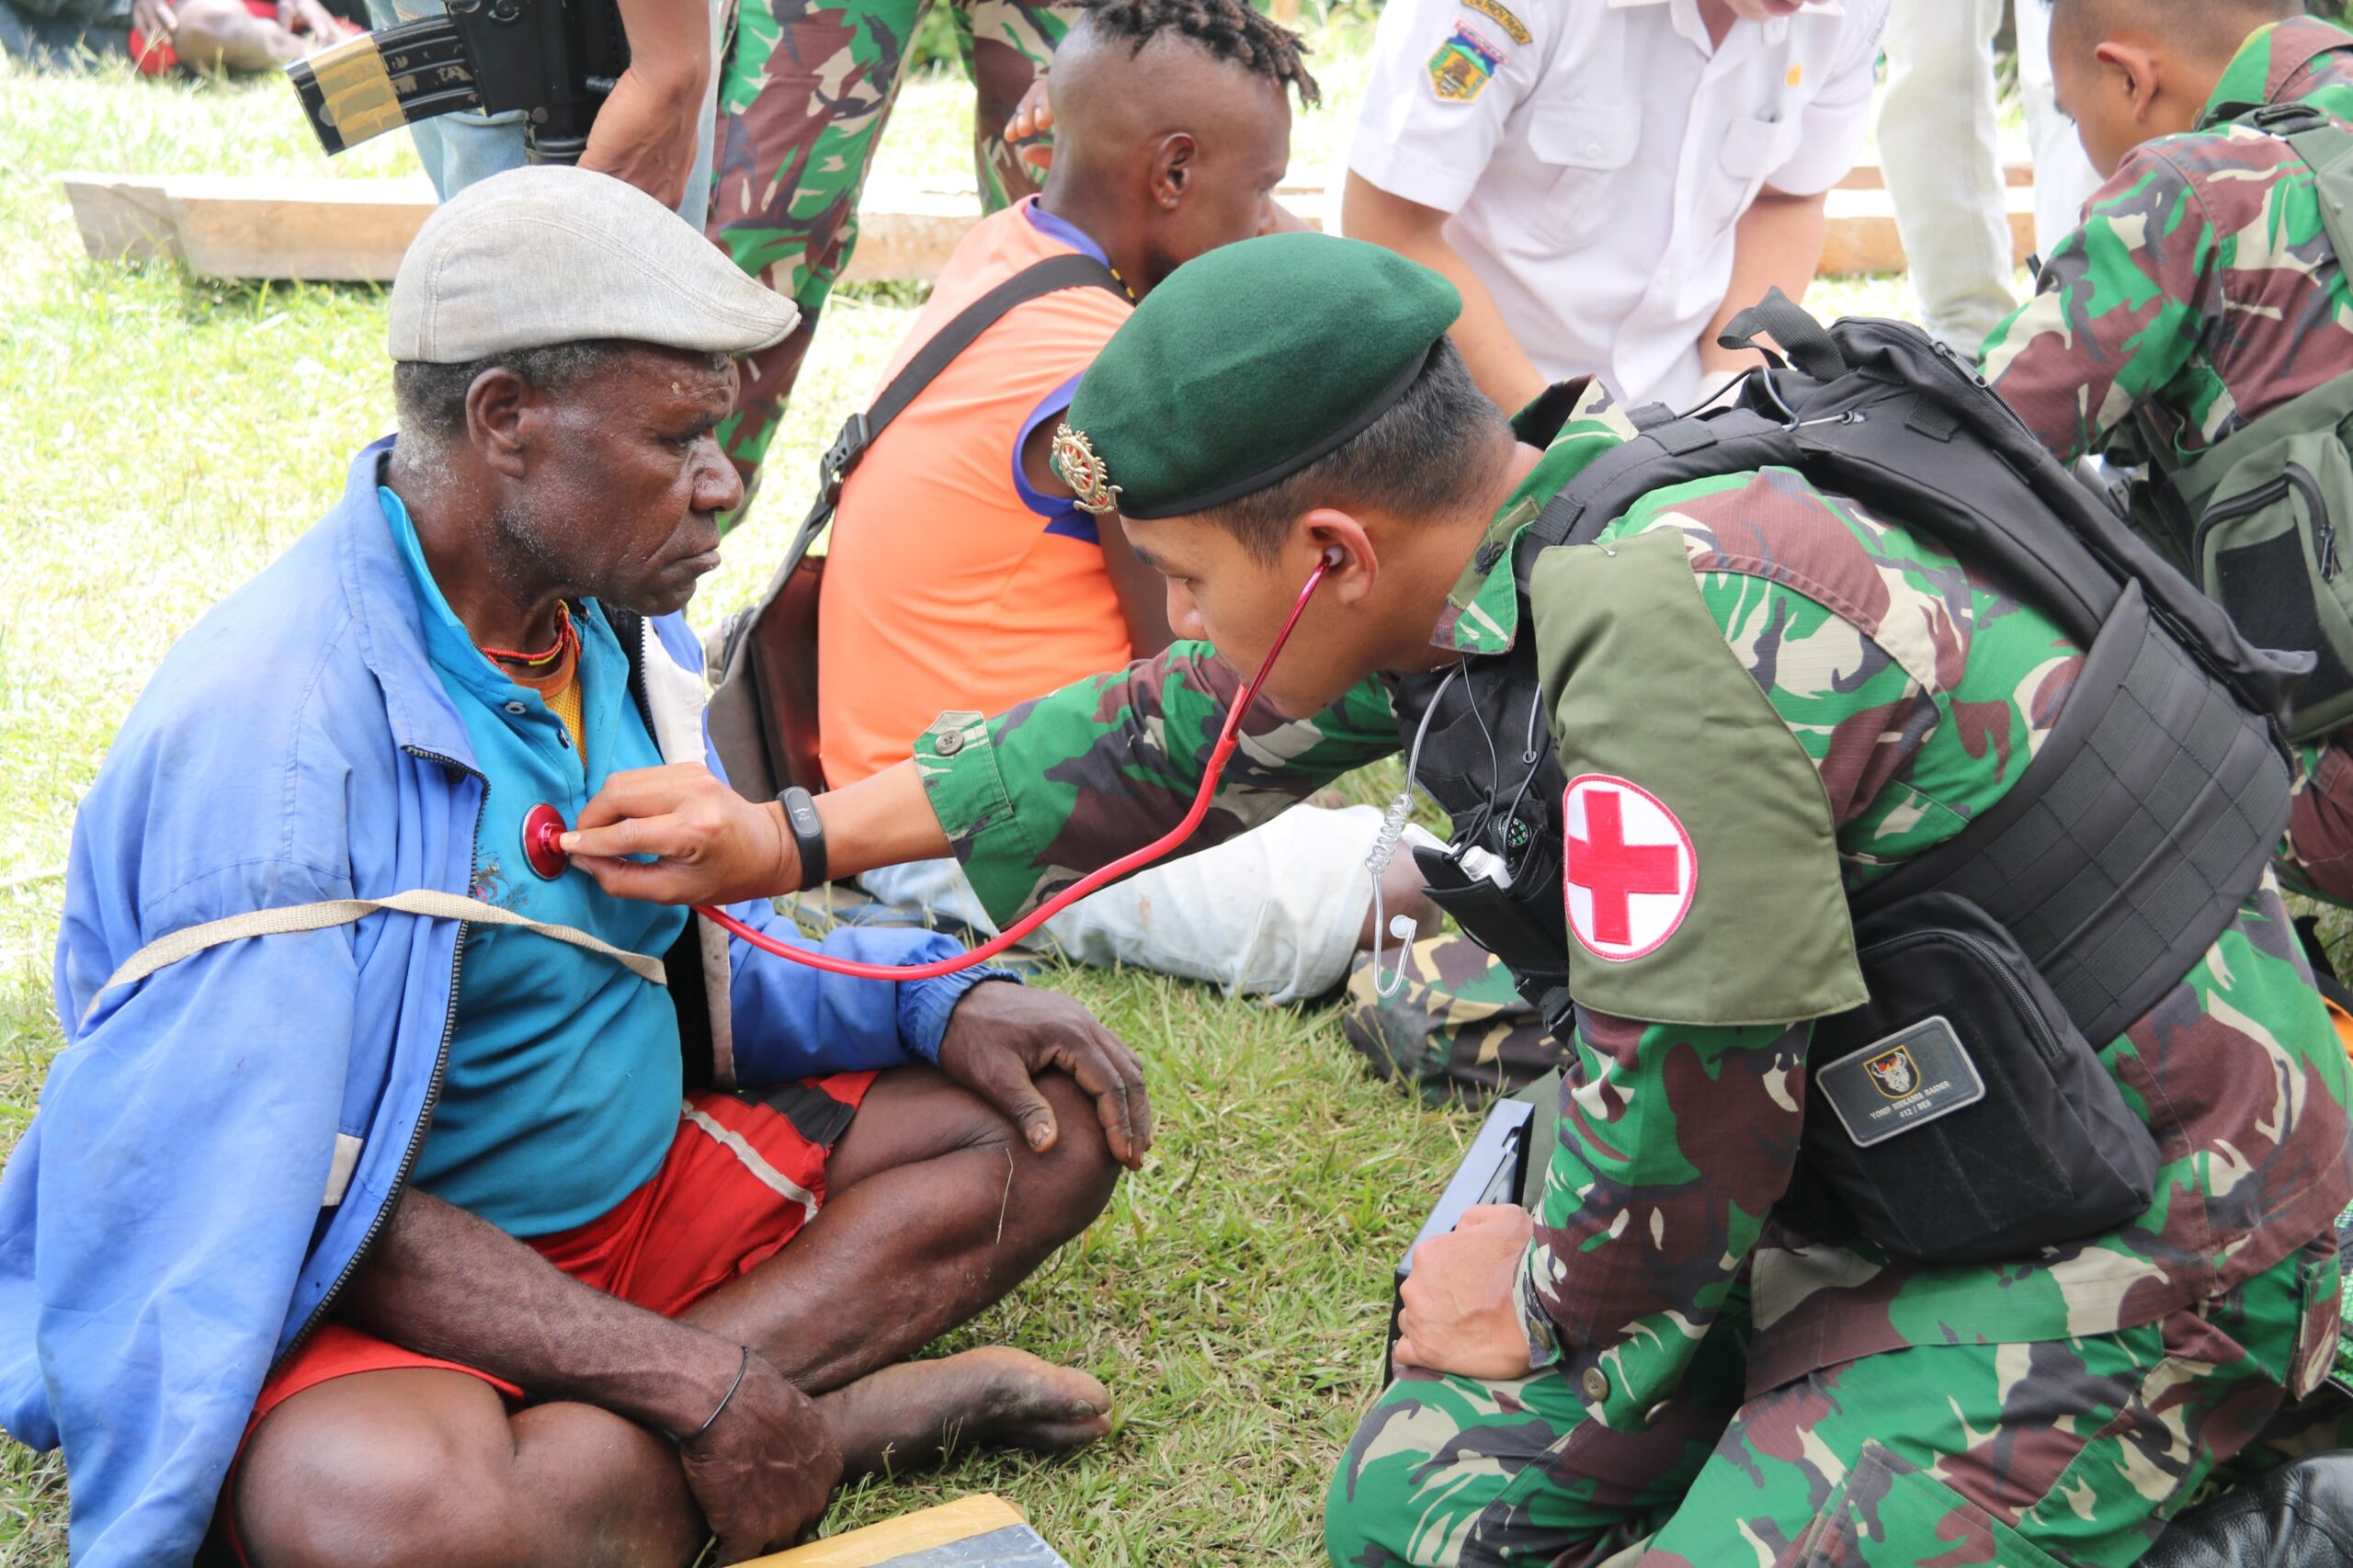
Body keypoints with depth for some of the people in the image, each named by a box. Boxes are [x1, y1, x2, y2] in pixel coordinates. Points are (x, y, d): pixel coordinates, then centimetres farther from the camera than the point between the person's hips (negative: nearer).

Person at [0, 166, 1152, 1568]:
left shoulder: (618, 625, 4)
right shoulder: (262, 727, -23)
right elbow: (291, 1193, -25)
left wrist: (940, 1001, -4)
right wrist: (699, 1388, -28)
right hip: (363, 1289, -8)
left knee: (1049, 1126, 0)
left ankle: (588, 1446, -16)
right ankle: (845, 1415, -18)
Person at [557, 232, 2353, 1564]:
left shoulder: (1664, 621, -31)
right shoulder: (1527, 521, -2)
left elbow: (1697, 1104, -25)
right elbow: (1183, 731, 10)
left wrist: (1554, 1300, -4)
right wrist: (796, 836, 15)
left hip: (2129, 1237, -8)